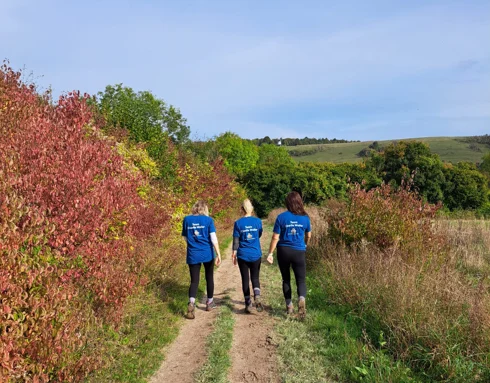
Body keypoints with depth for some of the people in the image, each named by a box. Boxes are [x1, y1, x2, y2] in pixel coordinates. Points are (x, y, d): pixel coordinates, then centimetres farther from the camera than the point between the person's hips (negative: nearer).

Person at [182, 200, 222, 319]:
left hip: (193, 255, 1)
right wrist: (218, 254, -8)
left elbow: (185, 237, 9)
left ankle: (191, 303, -20)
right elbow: (213, 238, -10)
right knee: (209, 278, 17)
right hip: (208, 254, -1)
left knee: (194, 280, 4)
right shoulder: (208, 220, -5)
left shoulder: (187, 219, 1)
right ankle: (209, 302, 31)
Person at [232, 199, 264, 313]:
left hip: (243, 256, -1)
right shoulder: (258, 221, -2)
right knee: (255, 278, 10)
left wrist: (234, 254, 3)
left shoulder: (238, 223, -6)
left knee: (245, 279, 9)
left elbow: (236, 240, -4)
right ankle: (257, 297, -14)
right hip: (256, 255, 1)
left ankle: (248, 304, 11)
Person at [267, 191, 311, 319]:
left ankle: (289, 306, 23)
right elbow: (308, 236, 14)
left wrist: (270, 253, 2)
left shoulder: (281, 217, -7)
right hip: (299, 252, 0)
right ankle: (301, 299, -23)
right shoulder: (305, 217, -1)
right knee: (301, 280, 6)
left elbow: (275, 238, -7)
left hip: (283, 251, 0)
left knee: (286, 279, 17)